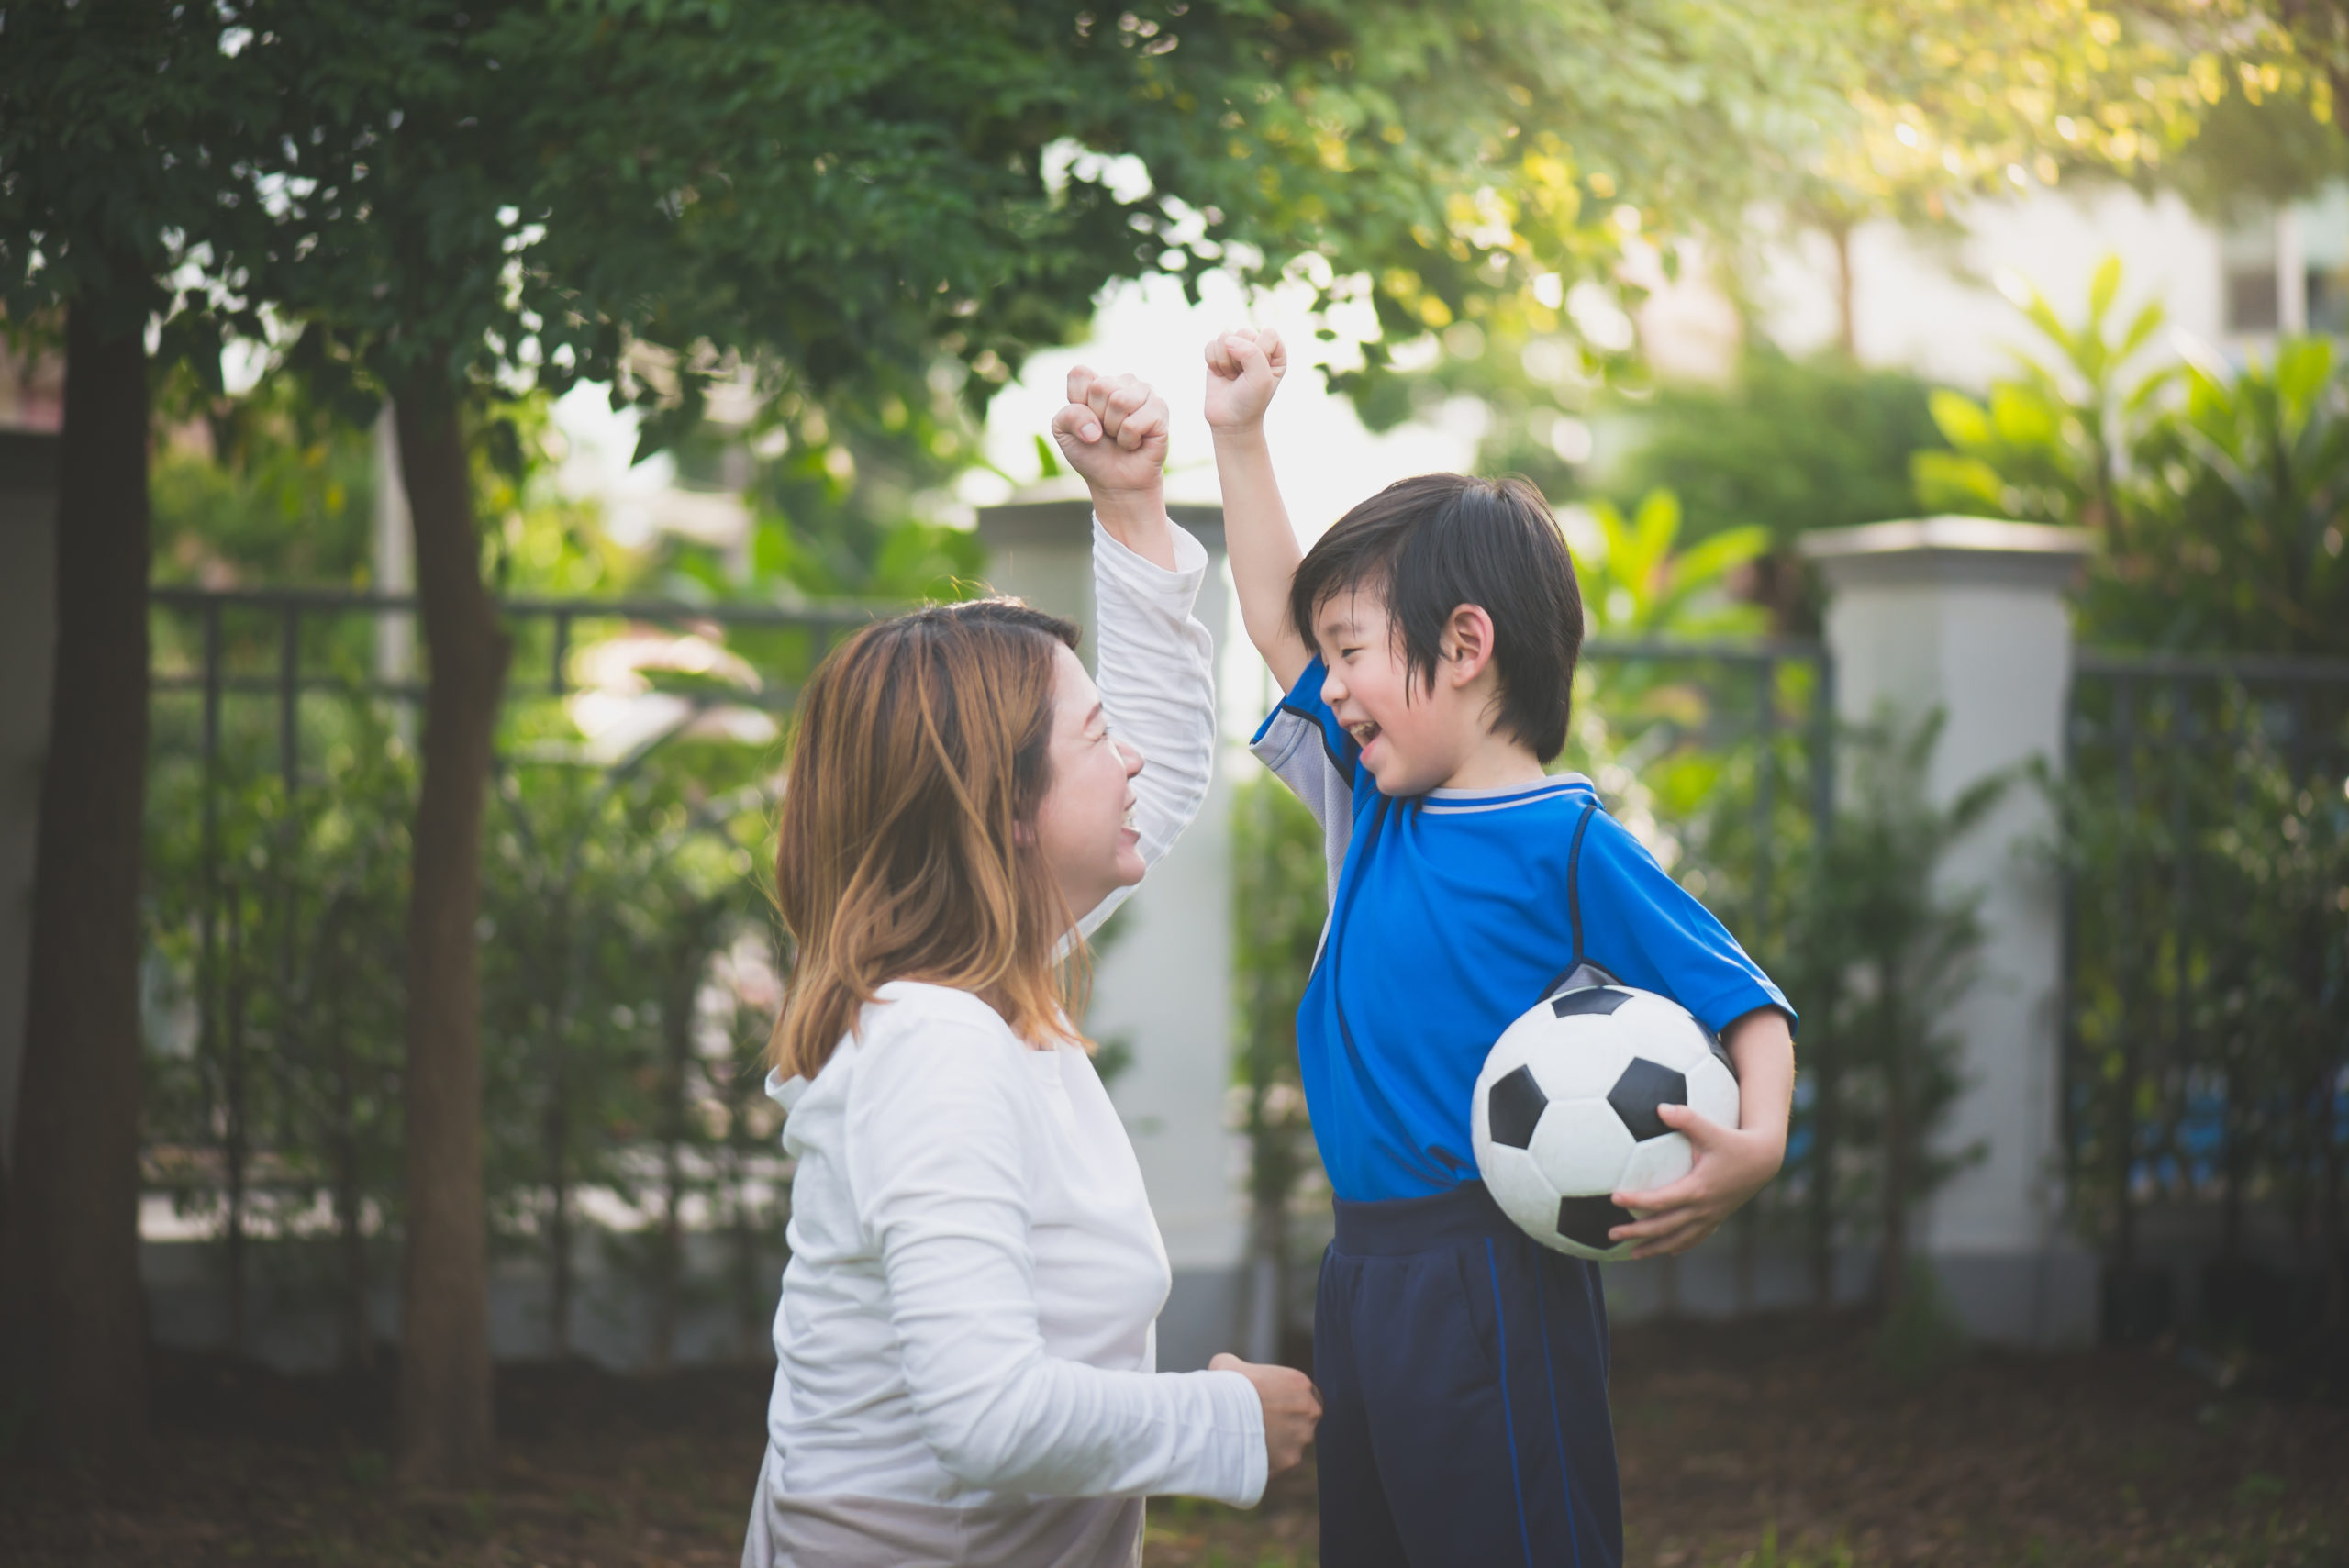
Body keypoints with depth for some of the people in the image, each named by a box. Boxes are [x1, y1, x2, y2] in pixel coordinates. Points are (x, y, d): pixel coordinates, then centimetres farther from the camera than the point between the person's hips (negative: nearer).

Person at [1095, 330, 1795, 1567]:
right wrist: (1238, 439, 20)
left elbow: (1742, 1000, -11)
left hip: (1488, 1289, -8)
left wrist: (1755, 1143, -29)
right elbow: (1277, 625, 24)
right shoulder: (1373, 807, 12)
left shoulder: (1566, 845, -10)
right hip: (1361, 1274, 8)